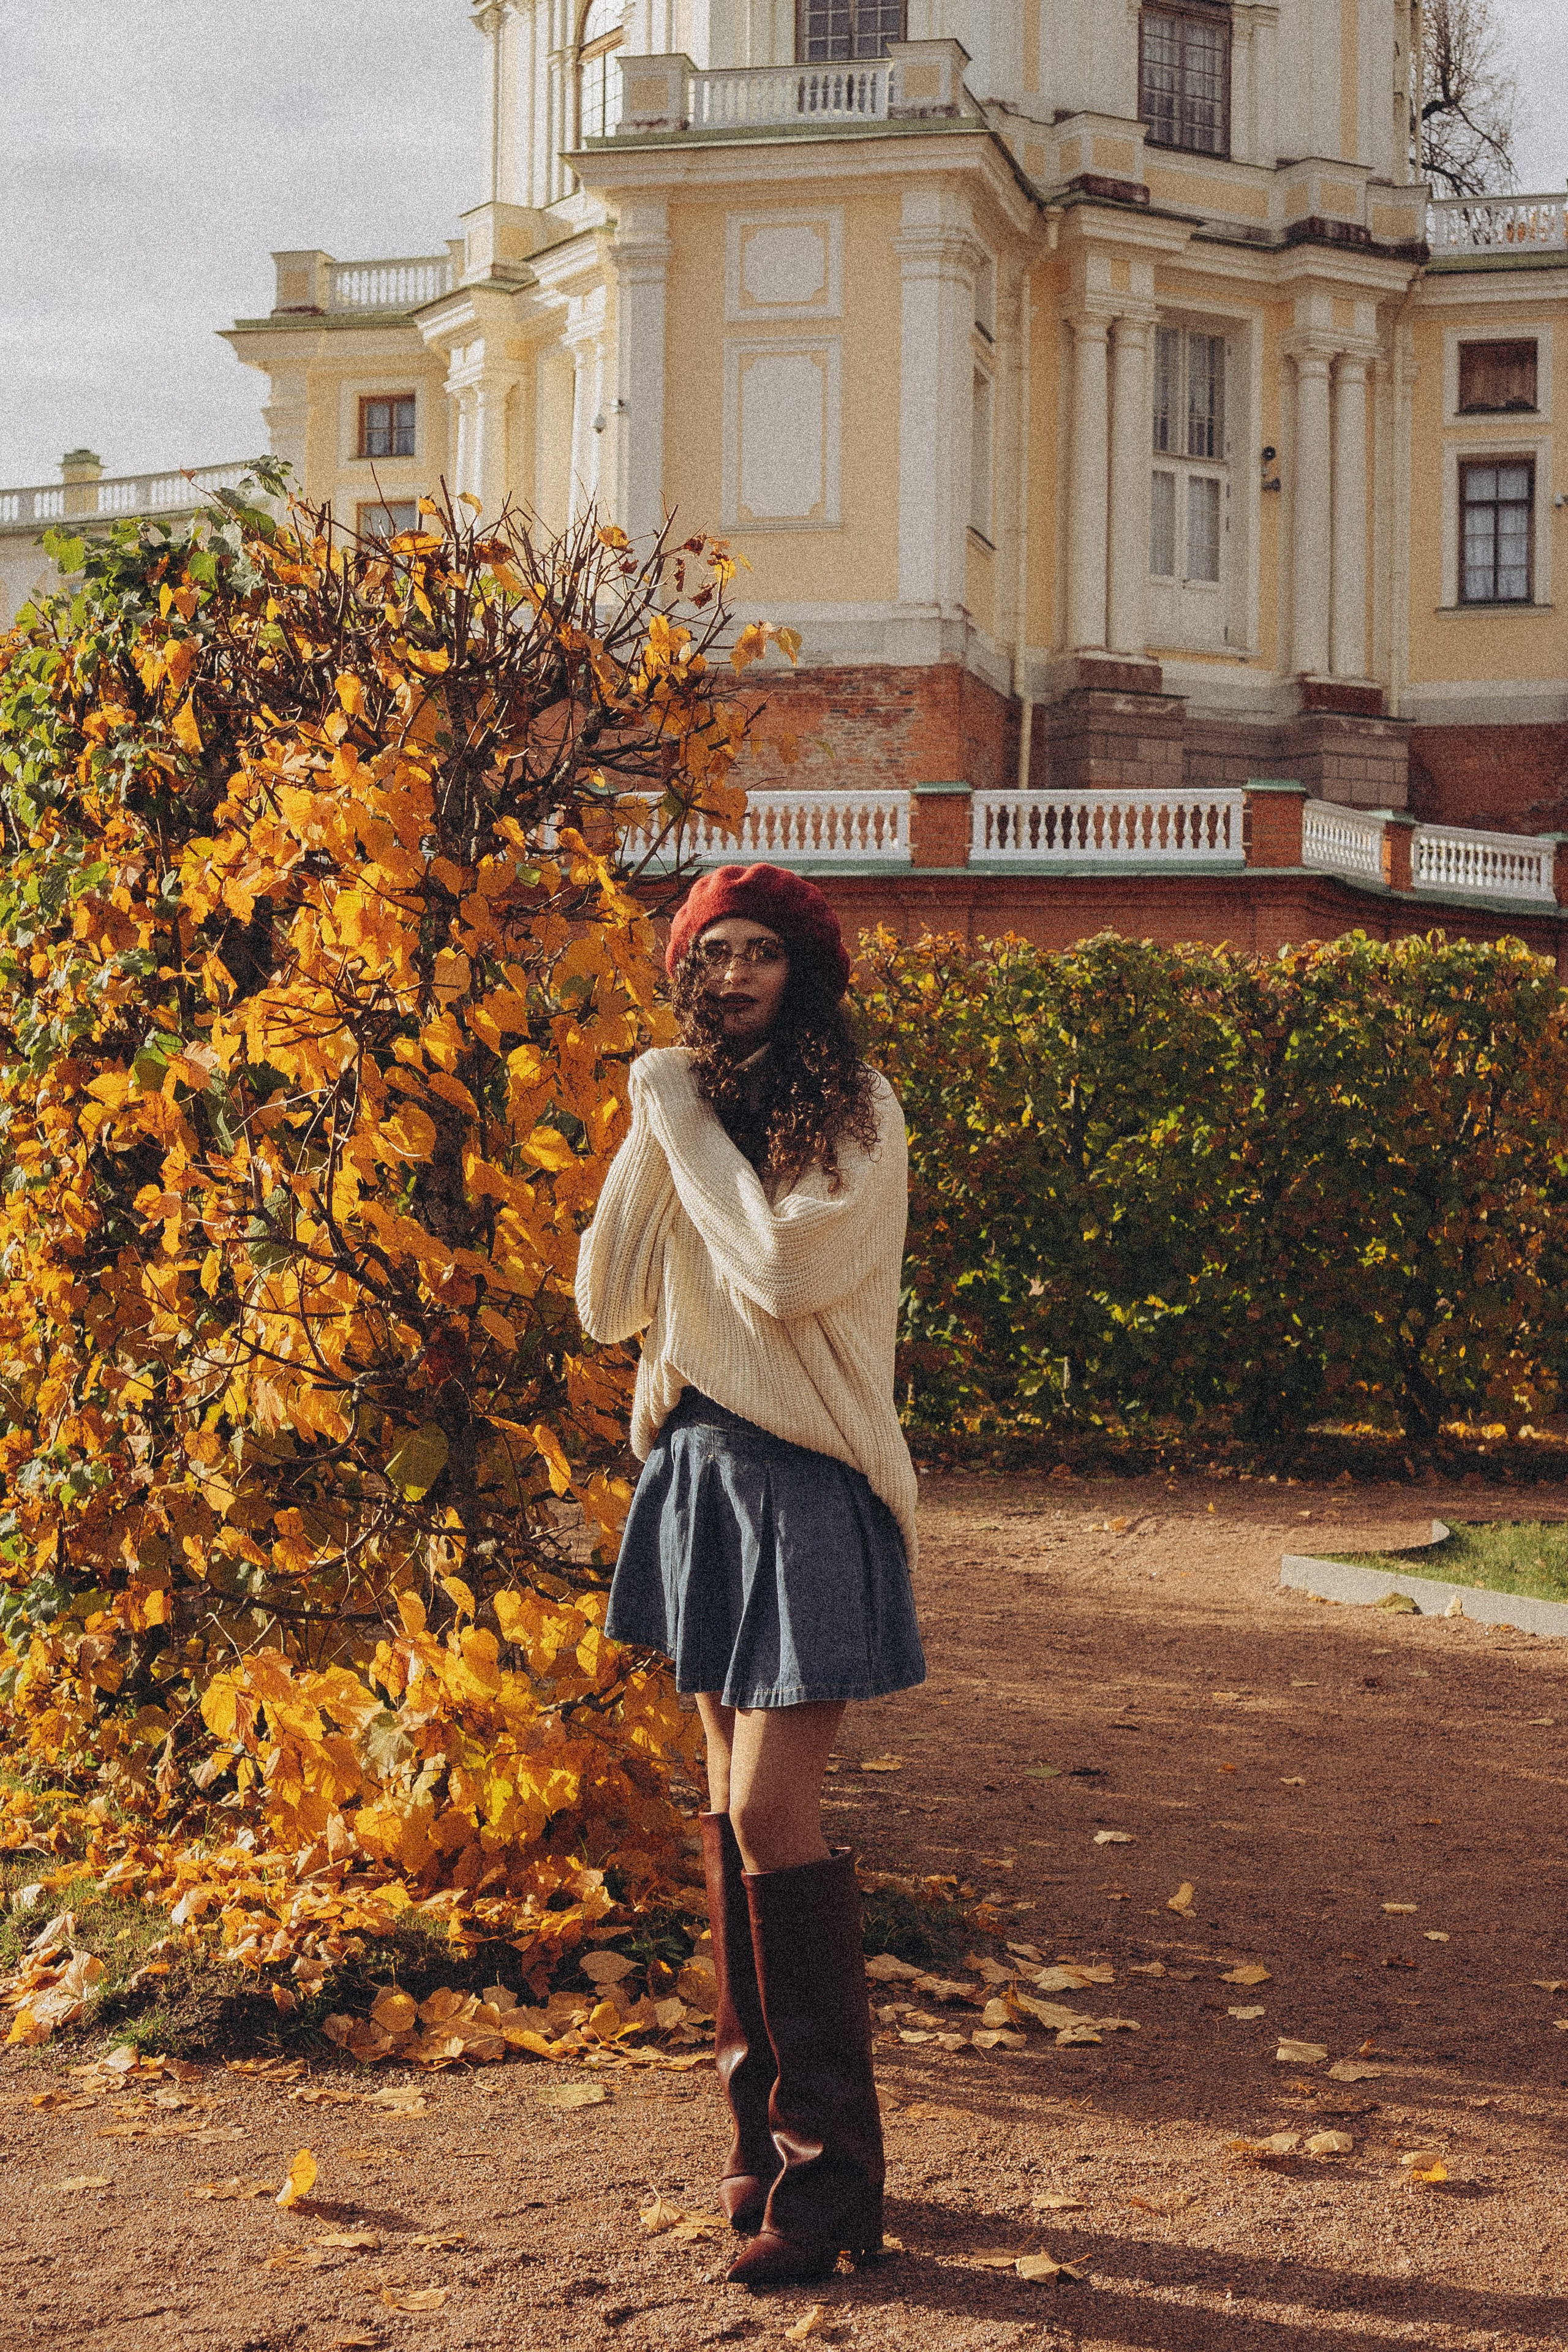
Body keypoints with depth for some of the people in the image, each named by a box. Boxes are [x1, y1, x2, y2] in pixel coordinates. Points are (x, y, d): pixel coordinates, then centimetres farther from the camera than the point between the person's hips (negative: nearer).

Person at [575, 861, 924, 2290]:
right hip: (696, 1469, 7)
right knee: (731, 1808, 11)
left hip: (805, 1486, -7)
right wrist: (652, 1132, -7)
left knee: (770, 1813, -11)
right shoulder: (686, 1111, 10)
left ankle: (829, 2169, -2)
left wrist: (688, 1122, -13)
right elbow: (608, 1301, 3)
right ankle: (767, 2126, 22)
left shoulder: (855, 1116, -8)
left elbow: (784, 1273, -24)